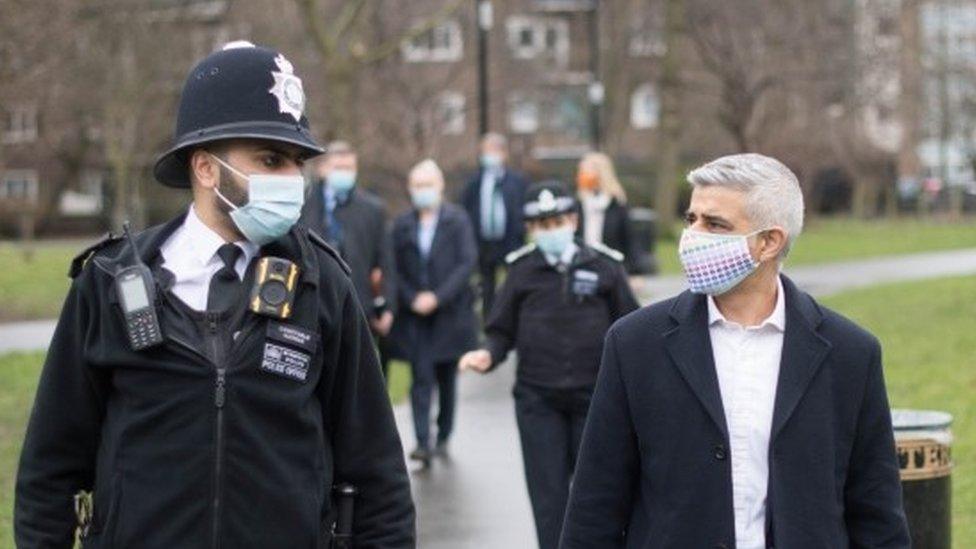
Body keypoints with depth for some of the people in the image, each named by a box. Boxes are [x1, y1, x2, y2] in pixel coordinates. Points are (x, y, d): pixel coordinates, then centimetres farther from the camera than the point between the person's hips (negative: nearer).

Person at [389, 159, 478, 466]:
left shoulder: (457, 220, -2)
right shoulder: (402, 225, 4)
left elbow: (467, 262, -8)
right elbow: (395, 269, 5)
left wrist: (437, 297, -13)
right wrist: (412, 299, -9)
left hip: (449, 312, -1)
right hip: (414, 315, 1)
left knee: (447, 378, 10)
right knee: (421, 378, -7)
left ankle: (443, 437, 24)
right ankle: (422, 443, -11)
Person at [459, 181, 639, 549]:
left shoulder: (604, 266, 2)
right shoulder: (522, 269, 4)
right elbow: (502, 330, 7)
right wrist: (488, 355, -13)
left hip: (593, 397, 0)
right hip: (537, 399, 0)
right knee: (548, 491, 0)